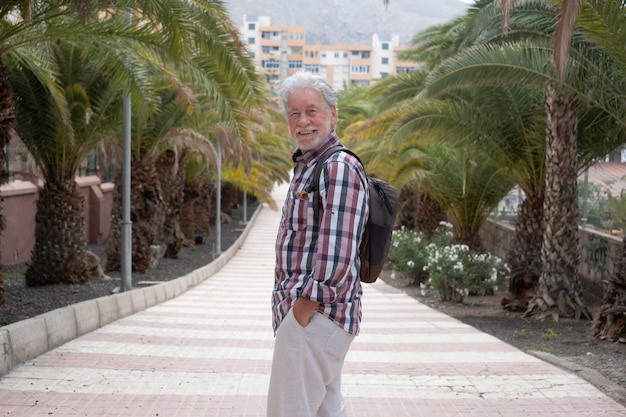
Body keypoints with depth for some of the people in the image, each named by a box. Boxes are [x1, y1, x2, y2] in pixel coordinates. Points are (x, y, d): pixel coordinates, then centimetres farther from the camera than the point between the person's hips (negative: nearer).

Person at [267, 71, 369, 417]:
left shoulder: (339, 168, -16)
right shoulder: (305, 167, 18)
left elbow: (336, 256, -23)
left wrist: (304, 307, -18)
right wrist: (292, 304, 16)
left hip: (316, 314, -10)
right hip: (302, 307, 10)